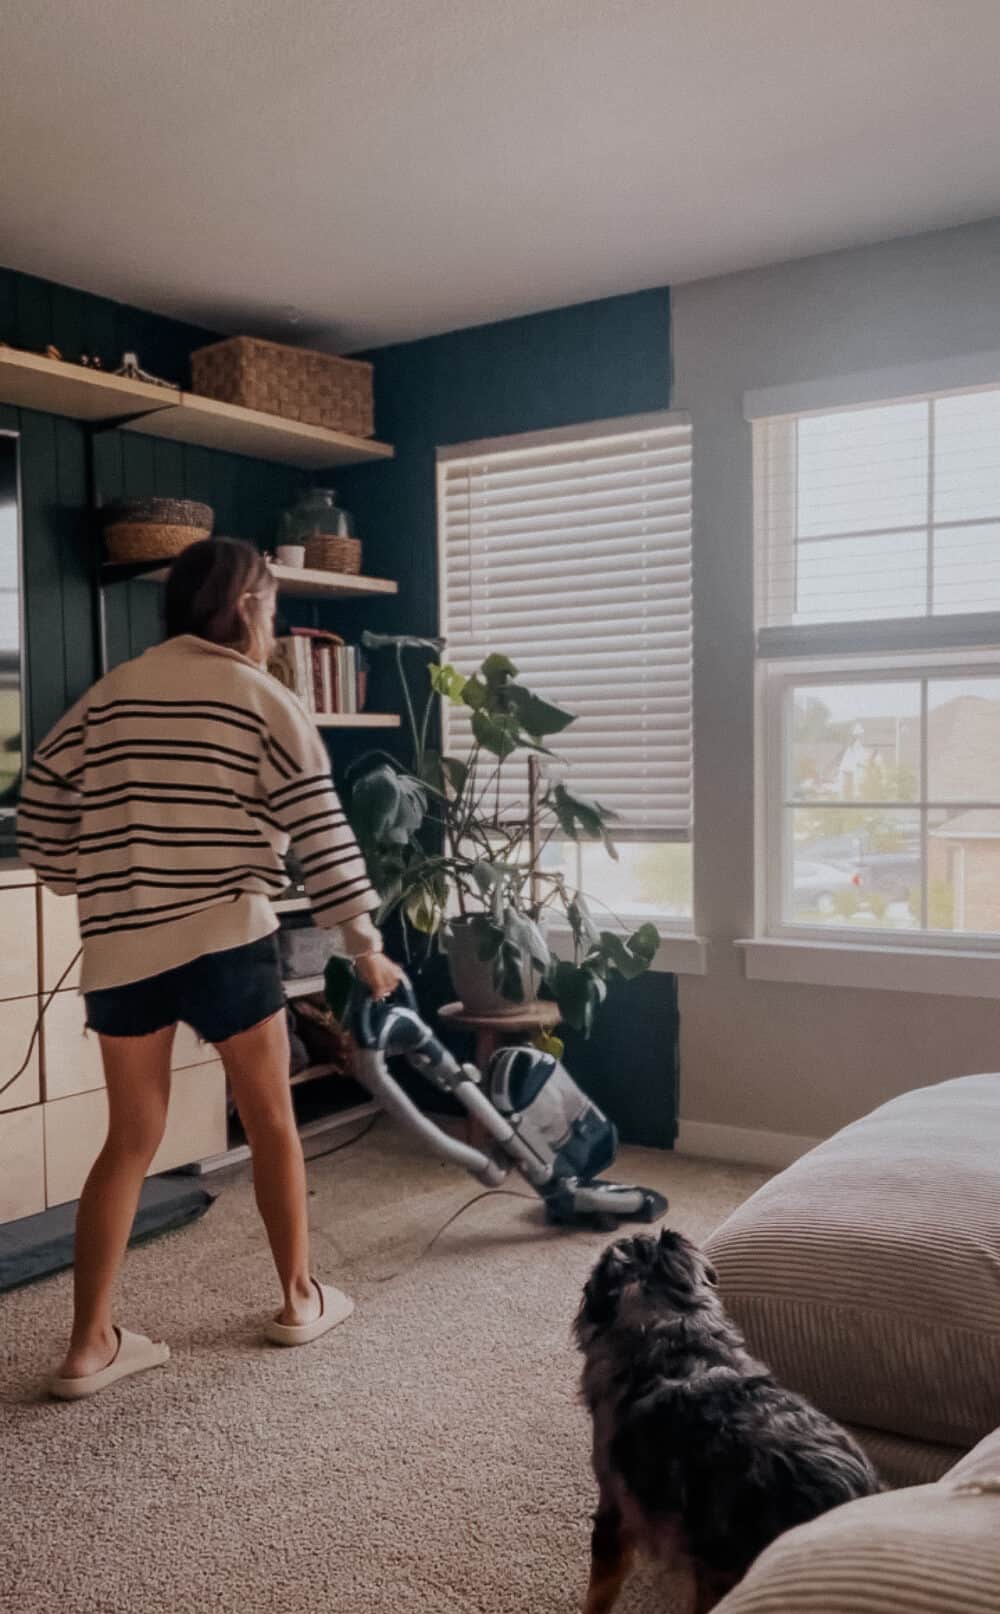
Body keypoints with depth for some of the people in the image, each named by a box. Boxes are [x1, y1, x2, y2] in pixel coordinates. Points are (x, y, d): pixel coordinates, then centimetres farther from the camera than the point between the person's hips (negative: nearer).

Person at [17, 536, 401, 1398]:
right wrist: (365, 940, 2)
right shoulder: (263, 698, -3)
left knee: (131, 1141, 13)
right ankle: (301, 1298, 27)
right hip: (227, 942, -4)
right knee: (272, 1120, 14)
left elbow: (41, 810, 11)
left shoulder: (110, 692, 11)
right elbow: (319, 829, -6)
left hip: (120, 950, 4)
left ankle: (89, 1345, 14)